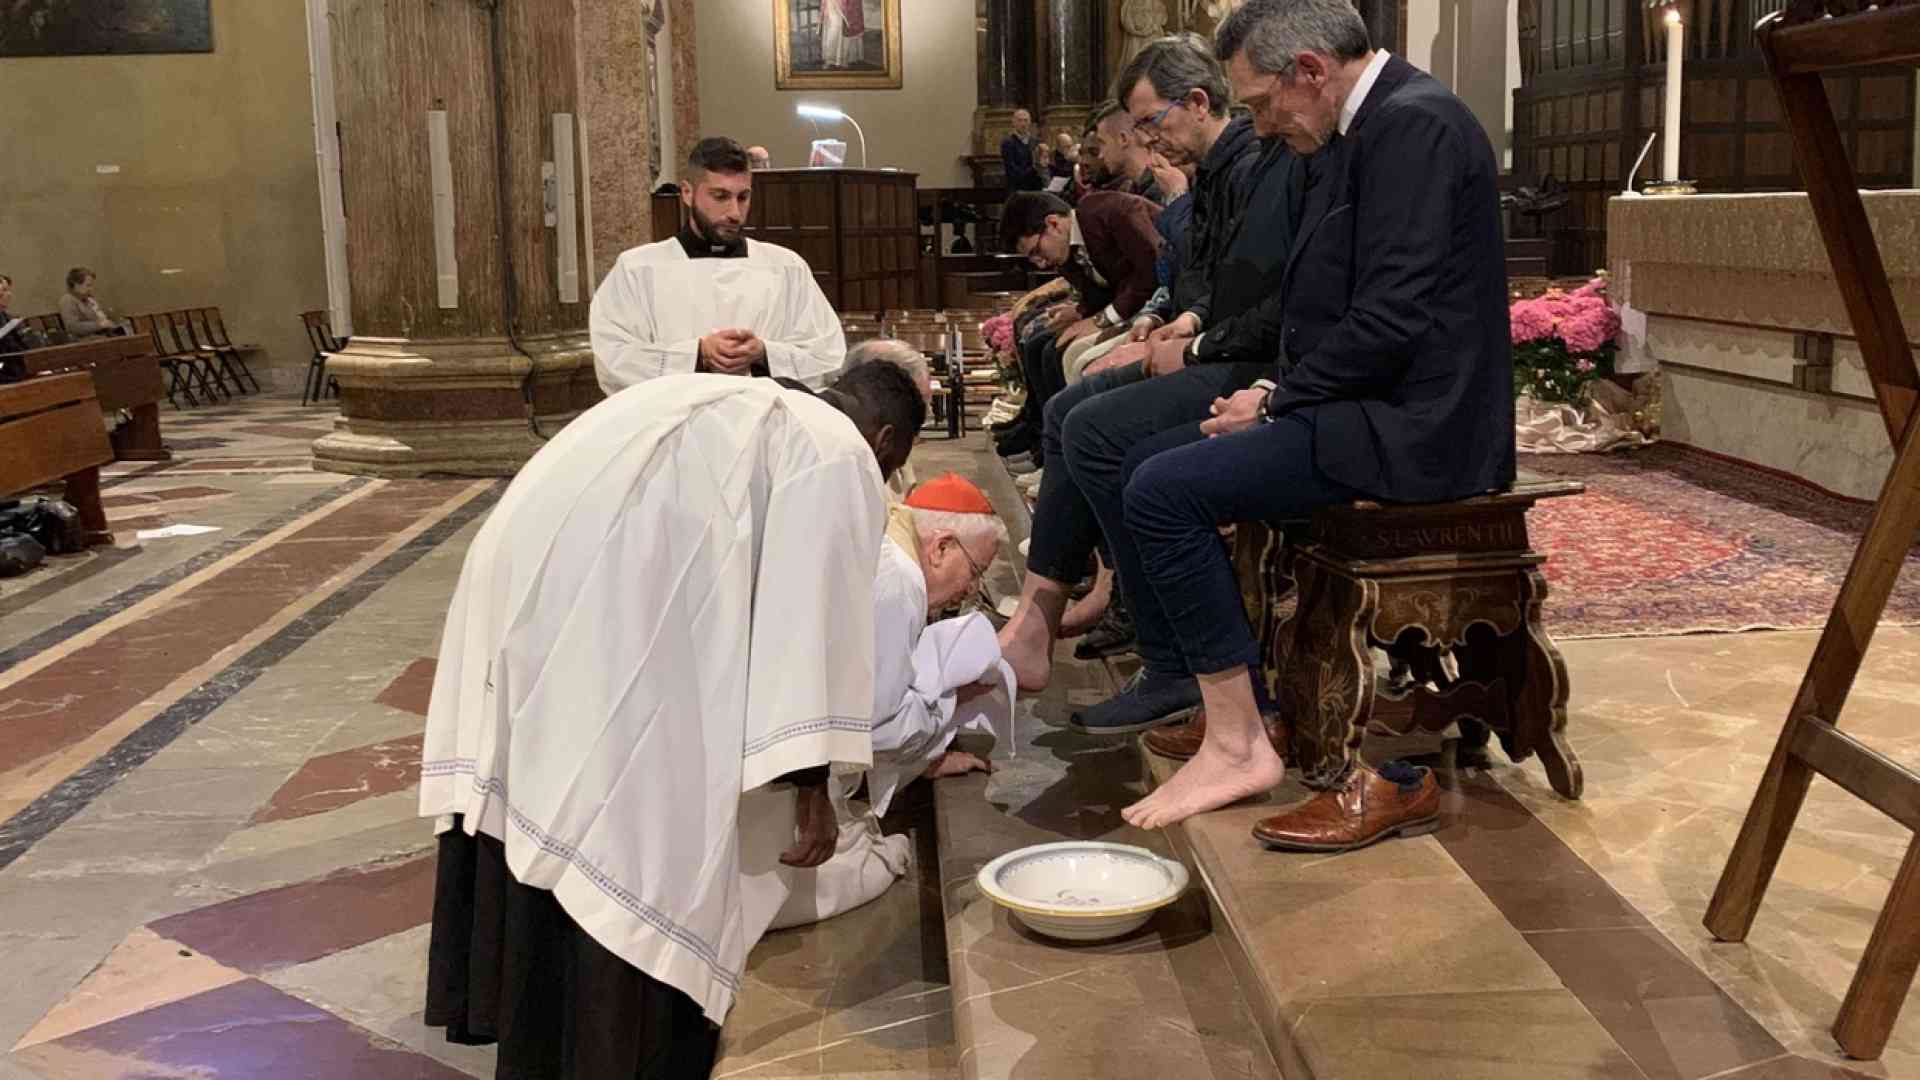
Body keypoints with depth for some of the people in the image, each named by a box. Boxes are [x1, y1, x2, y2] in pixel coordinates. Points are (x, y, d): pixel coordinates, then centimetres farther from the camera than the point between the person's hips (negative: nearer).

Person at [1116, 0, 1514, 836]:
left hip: (1412, 426, -11)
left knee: (1163, 491, -18)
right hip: (1381, 406, 11)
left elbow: (1390, 320, -23)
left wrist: (1278, 400, -11)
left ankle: (1236, 744, -8)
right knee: (1195, 462, 20)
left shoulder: (1412, 123, -15)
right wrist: (1281, 394, 5)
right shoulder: (1371, 125, 15)